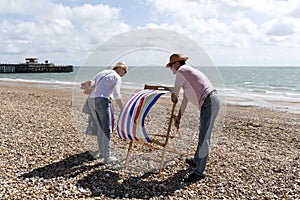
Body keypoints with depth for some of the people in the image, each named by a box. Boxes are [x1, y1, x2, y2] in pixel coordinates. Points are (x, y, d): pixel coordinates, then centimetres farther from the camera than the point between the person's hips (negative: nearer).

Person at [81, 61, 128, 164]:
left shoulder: (102, 73, 25)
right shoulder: (117, 77, 1)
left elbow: (92, 82, 7)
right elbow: (116, 95, -8)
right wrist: (122, 110, -2)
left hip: (90, 101, 8)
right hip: (102, 101, -7)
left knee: (100, 128, 17)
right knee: (107, 130, -1)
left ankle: (101, 152, 27)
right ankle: (107, 157, -1)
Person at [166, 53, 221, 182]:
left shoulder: (181, 72, -3)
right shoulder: (188, 72, 26)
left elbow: (174, 96, 3)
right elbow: (185, 99, 28)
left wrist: (174, 99, 28)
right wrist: (178, 117, 30)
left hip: (209, 103, -10)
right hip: (213, 101, 10)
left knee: (204, 138, -7)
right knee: (203, 134, 21)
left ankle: (199, 171, -1)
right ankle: (196, 161, 37)